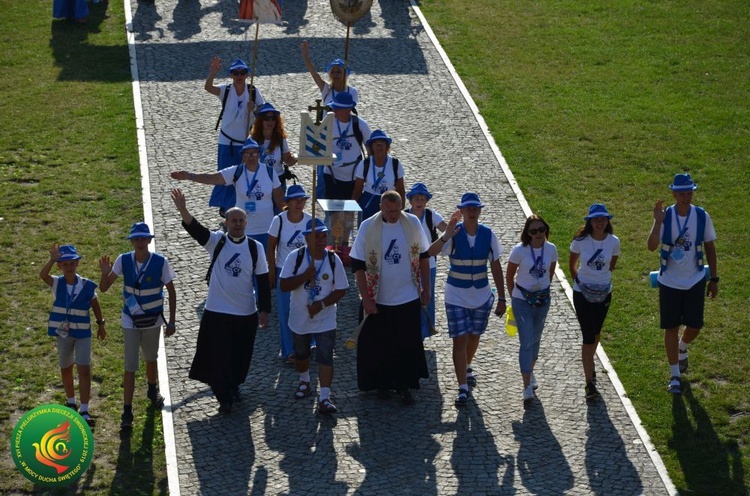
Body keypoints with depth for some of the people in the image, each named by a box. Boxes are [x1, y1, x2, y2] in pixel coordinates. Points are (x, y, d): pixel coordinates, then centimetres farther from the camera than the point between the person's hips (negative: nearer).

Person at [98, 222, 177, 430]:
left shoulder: (160, 262, -18)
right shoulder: (123, 261, -14)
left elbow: (171, 292, -7)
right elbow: (104, 288, -10)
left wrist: (171, 321, -6)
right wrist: (105, 273, -31)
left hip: (153, 320, 1)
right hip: (131, 321, 0)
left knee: (151, 358, 22)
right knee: (130, 366, -3)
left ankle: (152, 390, 49)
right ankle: (127, 411, -1)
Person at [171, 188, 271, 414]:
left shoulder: (255, 248, -3)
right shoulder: (217, 241, -6)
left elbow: (263, 280, 2)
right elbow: (195, 229, -23)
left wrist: (264, 309, 2)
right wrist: (183, 209, -42)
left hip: (246, 313, 1)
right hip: (217, 311, -1)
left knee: (241, 356, 13)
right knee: (219, 355, -2)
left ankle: (234, 386, 39)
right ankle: (225, 397, 10)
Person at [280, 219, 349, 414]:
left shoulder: (333, 259, -9)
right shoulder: (295, 257, -11)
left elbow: (341, 290, -7)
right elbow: (283, 285, -14)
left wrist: (322, 304, -20)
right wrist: (305, 276, -27)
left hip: (325, 320, -1)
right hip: (300, 318, 1)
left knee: (325, 357, -10)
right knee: (301, 354, 20)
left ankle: (324, 398, -12)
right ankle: (304, 382, 47)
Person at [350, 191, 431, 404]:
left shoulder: (413, 223, -5)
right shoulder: (368, 227, -11)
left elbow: (423, 257, 7)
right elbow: (358, 266, -7)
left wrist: (426, 289, 6)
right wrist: (366, 298, -11)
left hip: (409, 298, 1)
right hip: (379, 300, -1)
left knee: (408, 344, 4)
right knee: (379, 345, 9)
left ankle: (404, 386, 16)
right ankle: (382, 382, 27)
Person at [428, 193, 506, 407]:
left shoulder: (488, 234, -7)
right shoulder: (454, 234, -15)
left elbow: (496, 267, 1)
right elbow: (431, 252, -32)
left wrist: (501, 298, 1)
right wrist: (447, 235, -49)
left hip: (481, 295, 3)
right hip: (456, 295, -3)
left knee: (474, 336, 19)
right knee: (460, 340, -5)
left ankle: (467, 367, 48)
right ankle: (463, 388, -1)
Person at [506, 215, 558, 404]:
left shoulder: (551, 249, -7)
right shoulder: (519, 250, -17)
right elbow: (509, 276, -4)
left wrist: (543, 290, 12)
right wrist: (514, 296, 3)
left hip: (543, 299, 4)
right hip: (522, 300, -4)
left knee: (536, 339, 17)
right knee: (526, 341, -9)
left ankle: (530, 372, 39)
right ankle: (527, 387, -7)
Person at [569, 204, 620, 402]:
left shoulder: (613, 242, -8)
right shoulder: (580, 241, -14)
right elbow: (572, 264, 4)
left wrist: (601, 278, 8)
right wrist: (579, 280, -1)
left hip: (603, 293, 3)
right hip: (582, 293, -3)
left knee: (596, 333, 19)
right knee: (588, 336, -7)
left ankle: (589, 364, 47)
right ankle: (590, 383, -5)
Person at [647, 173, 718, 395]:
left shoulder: (702, 217, -7)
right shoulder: (666, 216, -10)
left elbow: (710, 247, 3)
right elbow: (652, 246, -20)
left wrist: (714, 279, 5)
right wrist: (658, 222, -33)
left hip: (695, 281, 1)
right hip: (669, 282, -1)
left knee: (694, 326, 4)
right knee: (671, 328, 4)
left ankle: (682, 349, 40)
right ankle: (675, 376, 16)